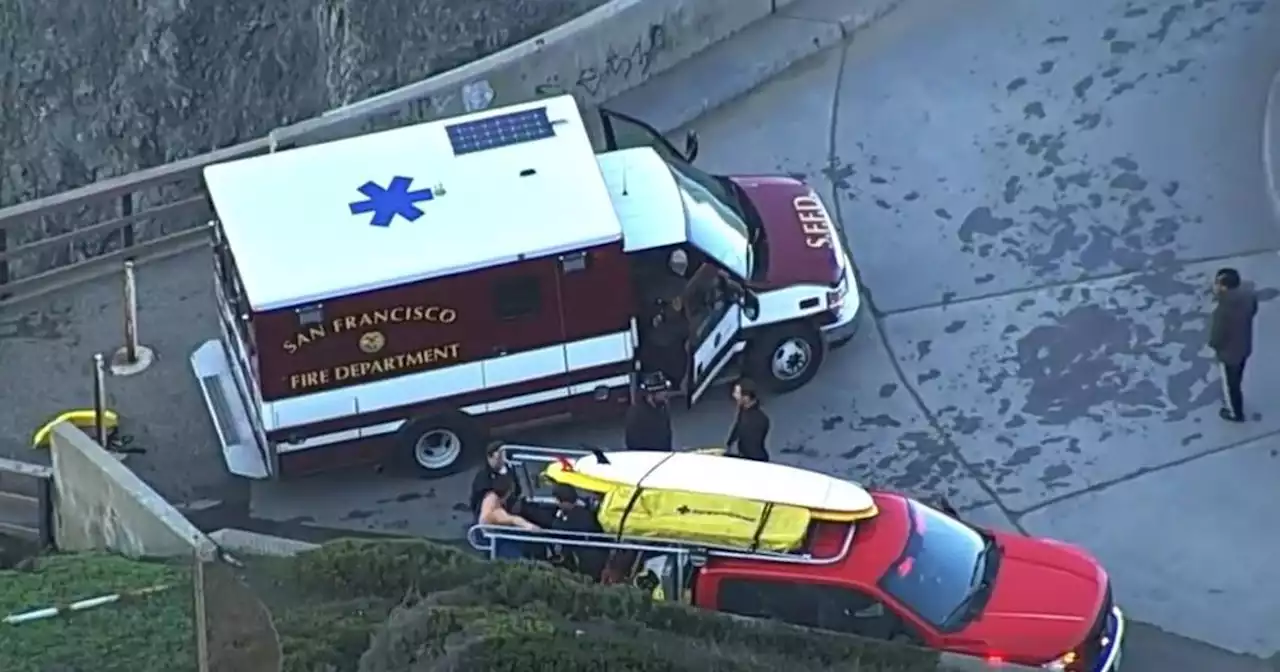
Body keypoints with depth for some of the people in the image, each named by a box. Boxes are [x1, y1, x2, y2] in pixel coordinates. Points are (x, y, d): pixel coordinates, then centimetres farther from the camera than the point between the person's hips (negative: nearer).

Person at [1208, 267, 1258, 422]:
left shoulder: (1223, 311, -40)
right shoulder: (1248, 293, -19)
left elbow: (1216, 338, -28)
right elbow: (1253, 311, 3)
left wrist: (1212, 344, -6)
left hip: (1229, 352, -6)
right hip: (1244, 346, 6)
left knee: (1230, 383, 22)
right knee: (1236, 379, 33)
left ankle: (1235, 413, 44)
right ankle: (1231, 400, 59)